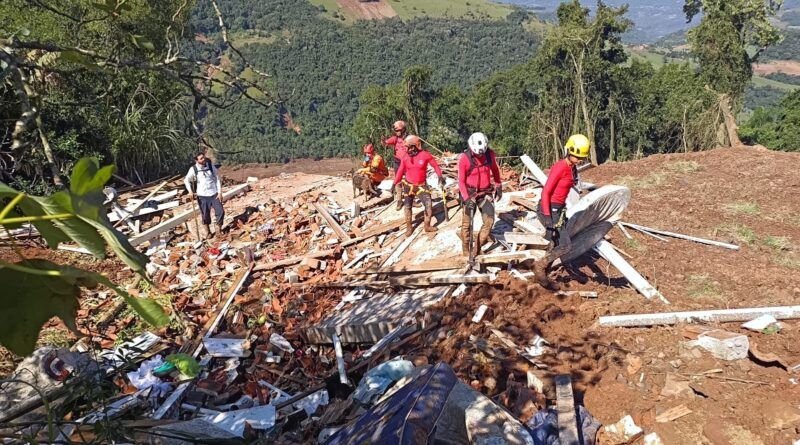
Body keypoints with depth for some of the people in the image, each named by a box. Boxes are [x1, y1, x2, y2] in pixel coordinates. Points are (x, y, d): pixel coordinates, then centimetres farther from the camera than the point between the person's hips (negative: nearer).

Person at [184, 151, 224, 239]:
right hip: (202, 196, -1)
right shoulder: (193, 169, -5)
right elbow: (186, 180, 9)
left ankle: (217, 228, 18)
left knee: (220, 211, -4)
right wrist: (190, 191, -4)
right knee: (205, 215, 5)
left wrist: (220, 192, -2)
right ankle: (206, 232, 25)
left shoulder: (211, 166, -2)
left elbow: (217, 179, 3)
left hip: (214, 194, 1)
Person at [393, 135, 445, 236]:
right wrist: (395, 183, 5)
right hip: (408, 185, 2)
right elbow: (400, 171, 3)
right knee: (407, 207, 8)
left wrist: (440, 176, -7)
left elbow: (435, 165, -1)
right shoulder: (406, 158, -7)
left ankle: (427, 226, 10)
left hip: (421, 185, -1)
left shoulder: (425, 155, -13)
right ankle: (409, 227, 24)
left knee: (428, 205, -7)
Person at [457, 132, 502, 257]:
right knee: (467, 223, 3)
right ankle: (466, 251, 18)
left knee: (489, 220, -6)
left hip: (486, 192, 3)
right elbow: (461, 181, -14)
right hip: (470, 193, -3)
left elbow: (495, 170, 10)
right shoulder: (464, 158, -19)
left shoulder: (490, 154, -10)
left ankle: (477, 247, 9)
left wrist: (498, 186, 12)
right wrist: (466, 198, -21)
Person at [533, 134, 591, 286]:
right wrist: (548, 217, -23)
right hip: (548, 209, -9)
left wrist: (563, 212, 22)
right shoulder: (560, 168, -19)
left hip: (558, 209, 9)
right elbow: (546, 192, -20)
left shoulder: (572, 168, 7)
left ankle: (542, 275, 25)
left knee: (553, 247, 14)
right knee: (566, 245, -10)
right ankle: (540, 266, 4)